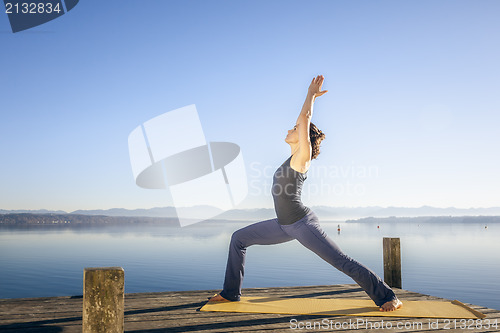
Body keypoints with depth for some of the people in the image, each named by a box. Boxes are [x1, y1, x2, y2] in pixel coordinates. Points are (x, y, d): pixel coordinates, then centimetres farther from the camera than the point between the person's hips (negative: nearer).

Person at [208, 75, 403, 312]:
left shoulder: (303, 155, -11)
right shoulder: (296, 155, 11)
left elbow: (305, 118, -13)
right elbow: (303, 119, 22)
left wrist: (311, 95, 0)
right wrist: (312, 97, 27)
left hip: (302, 224, -9)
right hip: (284, 225, 9)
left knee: (342, 262, -4)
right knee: (238, 238, 8)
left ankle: (387, 297, 12)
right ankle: (231, 293, 16)